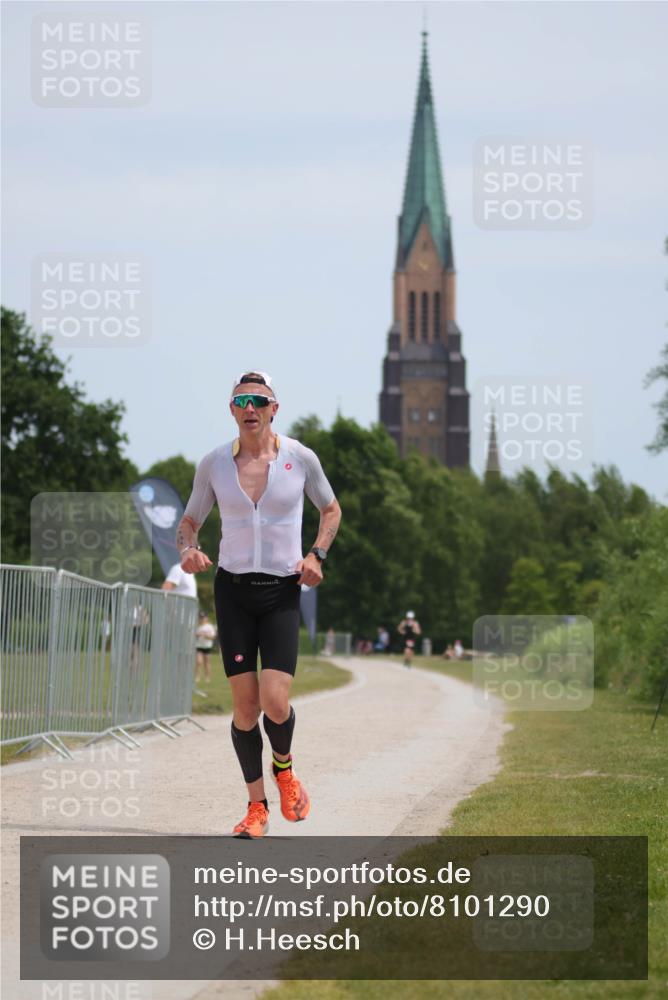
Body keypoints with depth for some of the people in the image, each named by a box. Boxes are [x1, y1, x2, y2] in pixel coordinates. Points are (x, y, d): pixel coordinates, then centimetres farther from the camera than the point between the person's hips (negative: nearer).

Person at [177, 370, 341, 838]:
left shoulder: (300, 458, -1)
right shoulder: (214, 463, 1)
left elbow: (331, 509, 15)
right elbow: (191, 520, 13)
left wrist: (316, 555, -1)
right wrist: (188, 548, -9)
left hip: (282, 593, -1)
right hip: (233, 590, 1)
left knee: (275, 701, -15)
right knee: (245, 704, -2)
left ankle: (284, 769, 18)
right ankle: (257, 806, 12)